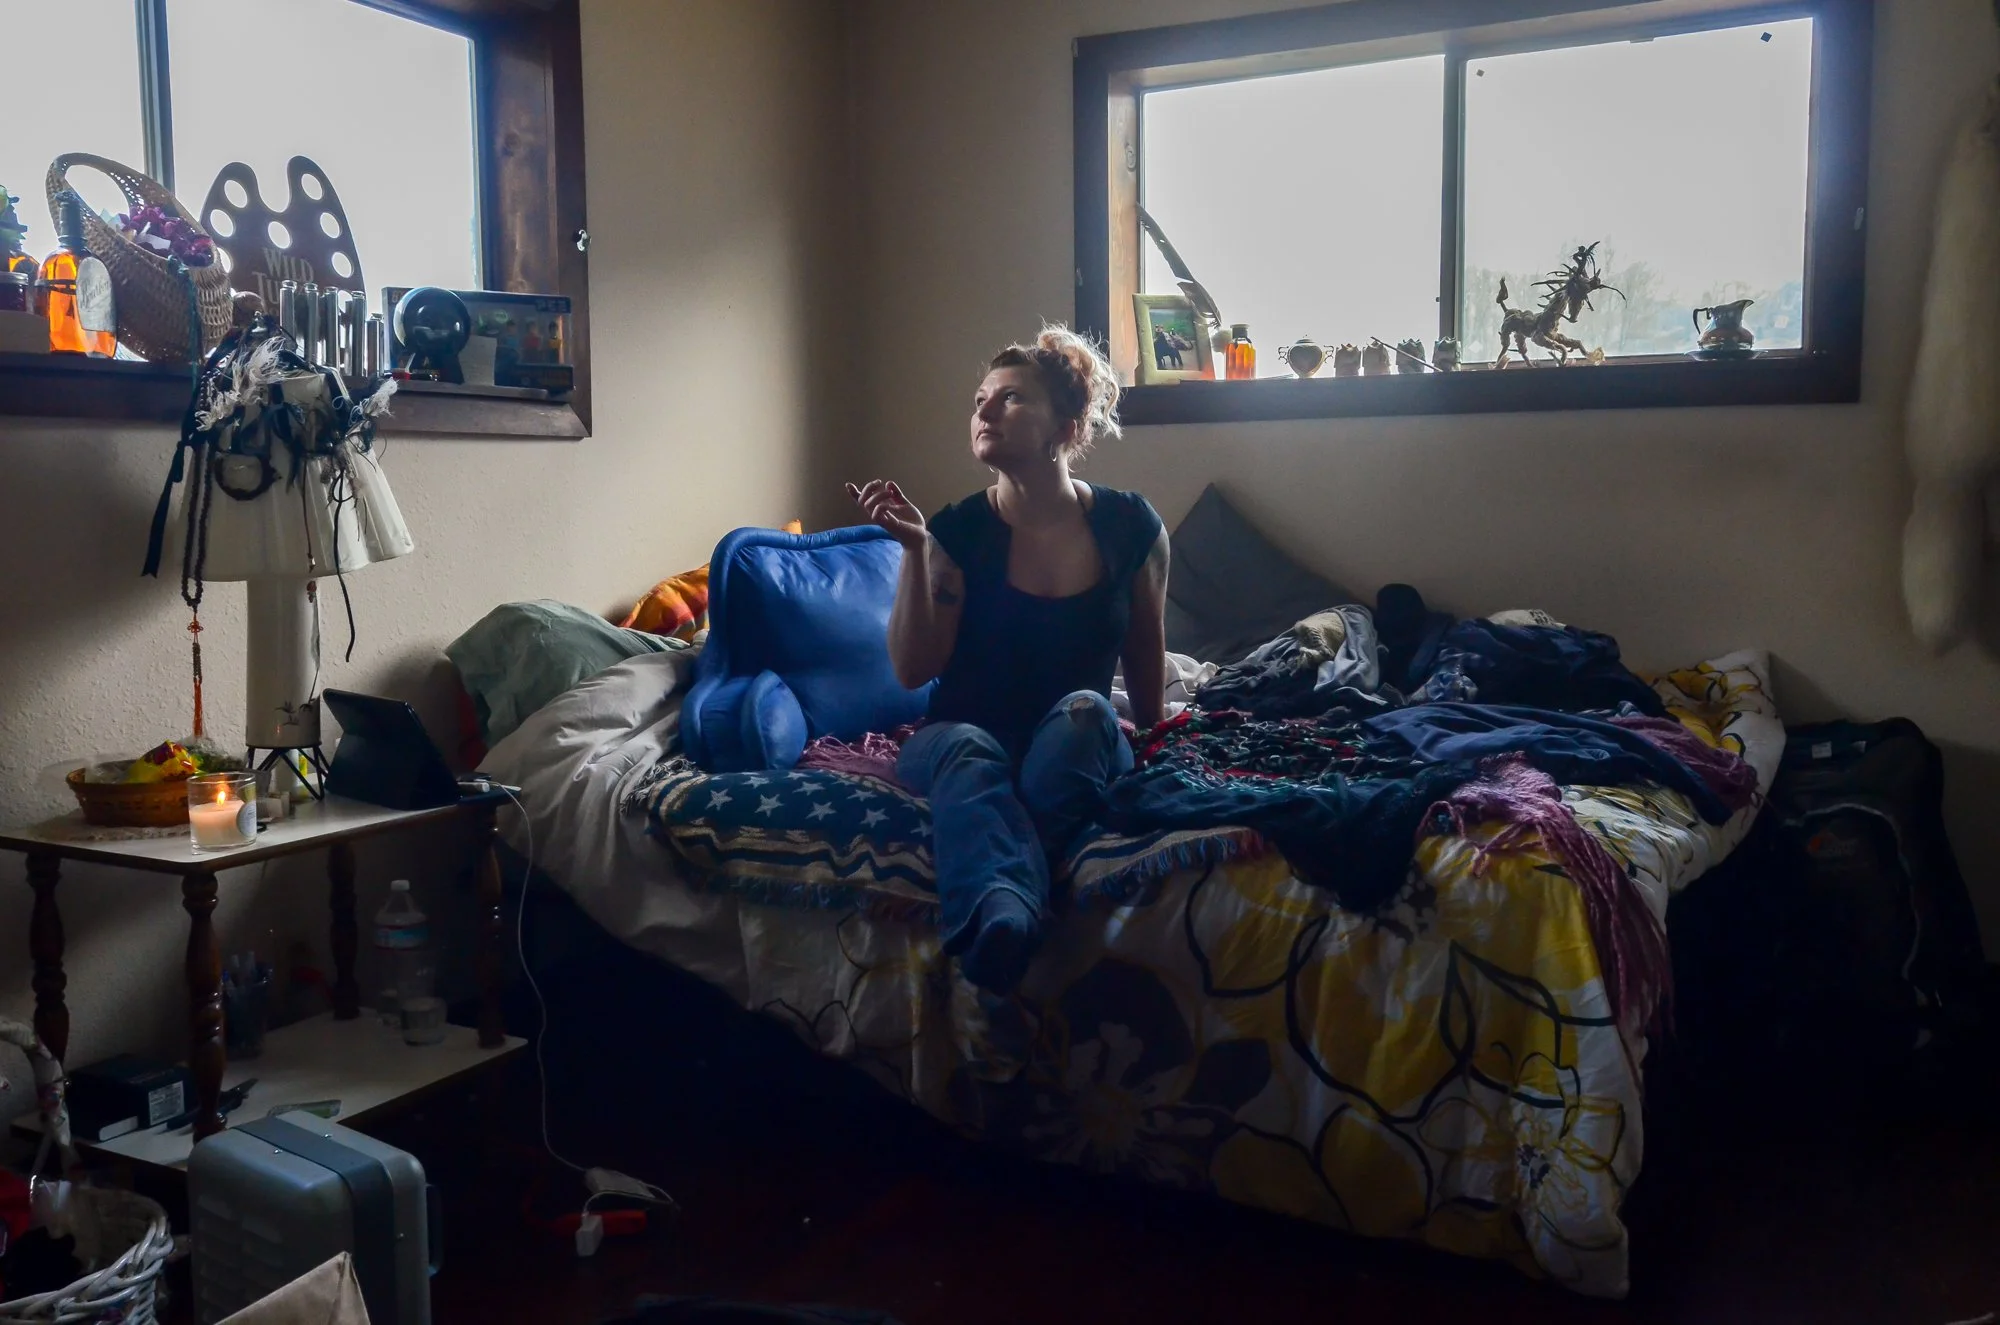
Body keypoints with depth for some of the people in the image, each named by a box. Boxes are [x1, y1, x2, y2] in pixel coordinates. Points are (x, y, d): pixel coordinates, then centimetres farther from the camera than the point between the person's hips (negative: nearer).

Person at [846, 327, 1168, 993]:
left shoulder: (1130, 526, -1)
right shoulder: (958, 531, -5)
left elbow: (1146, 655, 13)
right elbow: (913, 669, -11)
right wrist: (915, 549, -20)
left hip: (1073, 751, 1)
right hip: (963, 735, -1)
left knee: (1083, 711, -34)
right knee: (967, 750, -37)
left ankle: (993, 907, -47)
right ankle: (1007, 914, -66)